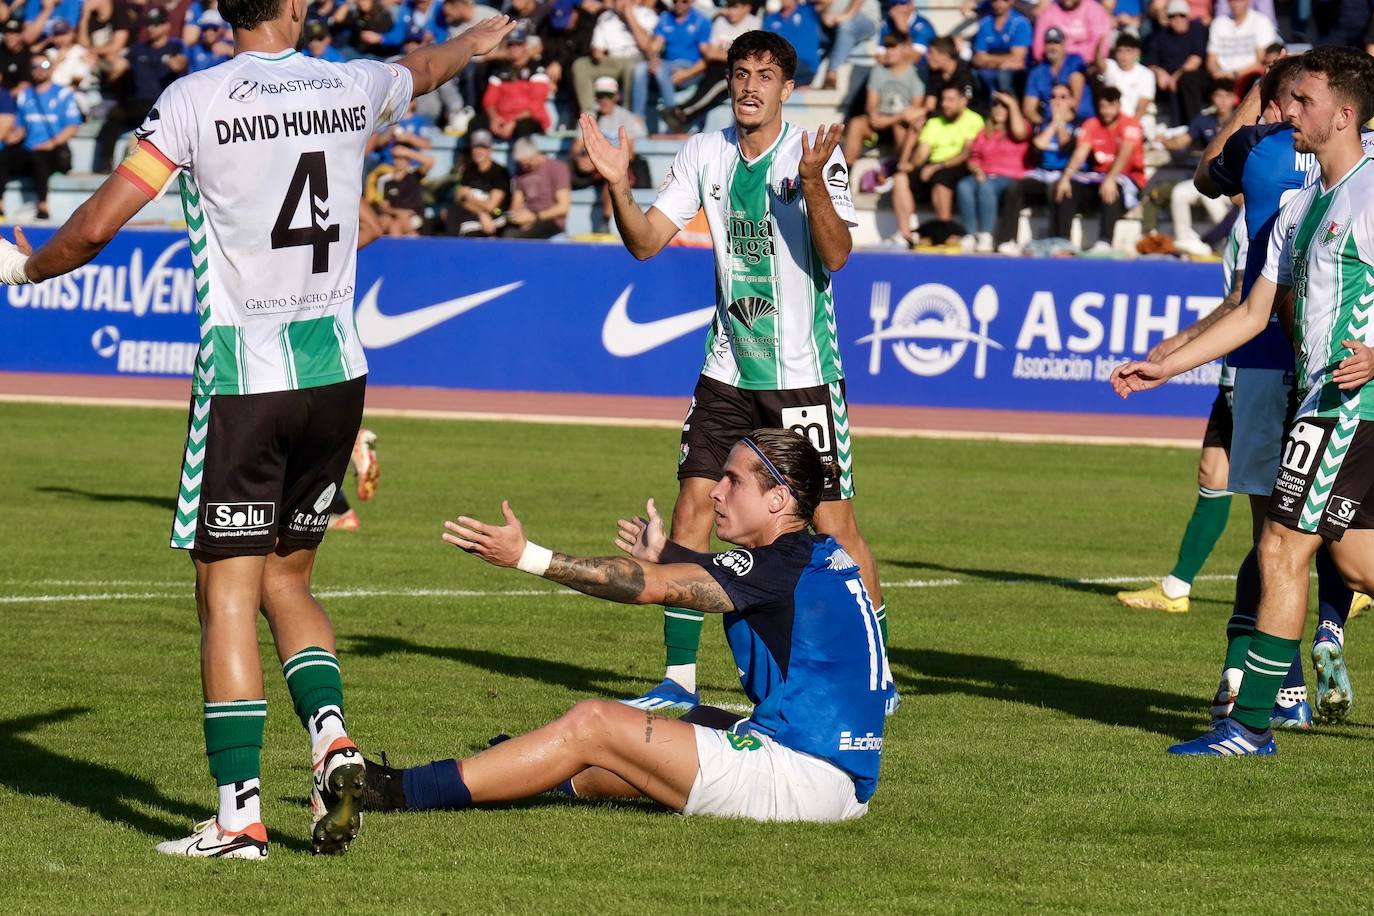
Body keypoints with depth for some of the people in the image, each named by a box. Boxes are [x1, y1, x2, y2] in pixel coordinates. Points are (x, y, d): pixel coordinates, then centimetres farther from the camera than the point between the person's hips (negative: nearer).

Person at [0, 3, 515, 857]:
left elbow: (94, 227, -9)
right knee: (287, 581, 18)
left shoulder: (197, 99, -9)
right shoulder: (353, 86, 4)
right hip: (337, 370, 4)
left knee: (228, 596, 0)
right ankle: (332, 736, -5)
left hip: (244, 377, -4)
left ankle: (241, 816, -3)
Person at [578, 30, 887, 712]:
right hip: (728, 369, 4)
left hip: (805, 371, -4)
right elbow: (646, 242, 1)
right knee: (692, 507, -3)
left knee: (833, 523, -3)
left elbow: (836, 255, -21)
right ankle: (678, 679, 4)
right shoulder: (705, 154, 3)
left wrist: (813, 182, -36)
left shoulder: (815, 154, -11)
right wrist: (618, 185, -16)